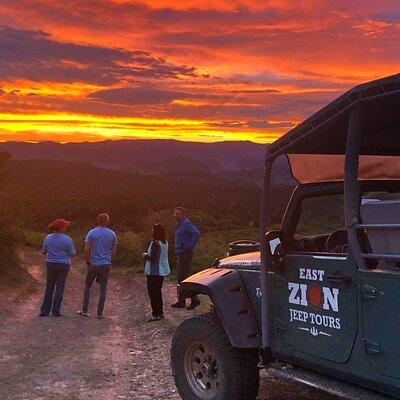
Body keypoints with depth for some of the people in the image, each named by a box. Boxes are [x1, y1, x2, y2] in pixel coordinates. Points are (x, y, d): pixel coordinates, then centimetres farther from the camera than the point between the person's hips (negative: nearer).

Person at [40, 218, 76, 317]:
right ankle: (56, 310, 5)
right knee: (60, 287, 5)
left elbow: (44, 252, 8)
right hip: (63, 265, -3)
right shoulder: (67, 240, -14)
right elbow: (72, 254, -9)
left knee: (49, 287, 13)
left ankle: (45, 310, 12)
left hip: (51, 264, 3)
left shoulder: (48, 238, -2)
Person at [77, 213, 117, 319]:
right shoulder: (112, 234, 0)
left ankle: (84, 310, 14)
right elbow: (113, 251, 5)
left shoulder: (91, 233, -4)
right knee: (103, 288, 6)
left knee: (88, 286, 14)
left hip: (94, 264, -1)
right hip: (106, 264, 1)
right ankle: (100, 313, 7)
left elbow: (87, 250, -7)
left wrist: (87, 261, 5)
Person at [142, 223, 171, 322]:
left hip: (154, 272, -9)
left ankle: (155, 315, 1)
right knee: (158, 292, 19)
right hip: (162, 271, 9)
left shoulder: (155, 243, -21)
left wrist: (145, 255, -5)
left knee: (153, 293, -1)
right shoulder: (165, 242, 5)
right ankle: (160, 312, 26)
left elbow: (153, 258, -23)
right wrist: (149, 254, 16)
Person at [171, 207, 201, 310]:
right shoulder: (180, 224, 16)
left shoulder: (186, 223, -15)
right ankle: (181, 301, 20)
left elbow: (197, 233, -29)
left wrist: (190, 247, -23)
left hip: (185, 254, -10)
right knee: (181, 278, 13)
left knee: (184, 278, -10)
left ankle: (194, 300, -4)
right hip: (180, 254, 10)